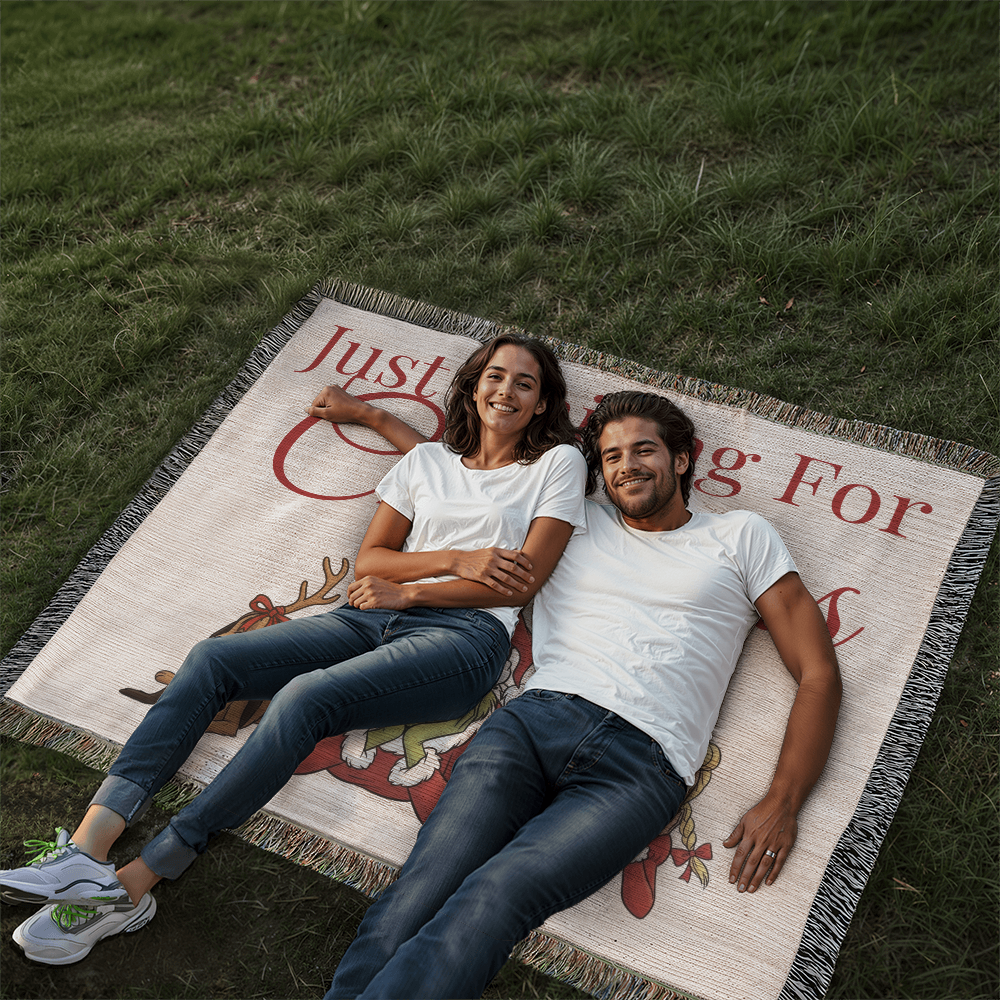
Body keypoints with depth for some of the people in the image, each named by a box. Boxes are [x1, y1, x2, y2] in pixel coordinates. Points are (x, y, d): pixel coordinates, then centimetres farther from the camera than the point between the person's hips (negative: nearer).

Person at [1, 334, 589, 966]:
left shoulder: (559, 463, 11)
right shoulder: (426, 461, 23)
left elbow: (523, 582, -1)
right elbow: (368, 562, 13)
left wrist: (407, 589, -3)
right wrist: (457, 560, -4)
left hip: (462, 637, -5)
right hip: (371, 618, 5)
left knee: (305, 697, -30)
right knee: (212, 660, -16)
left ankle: (133, 885, -27)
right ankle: (89, 846, -25)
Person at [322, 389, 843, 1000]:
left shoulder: (740, 537, 18)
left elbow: (819, 673, 12)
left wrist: (783, 802, -1)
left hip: (645, 762, -2)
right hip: (535, 719, 3)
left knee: (494, 897, -29)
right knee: (418, 896, -24)